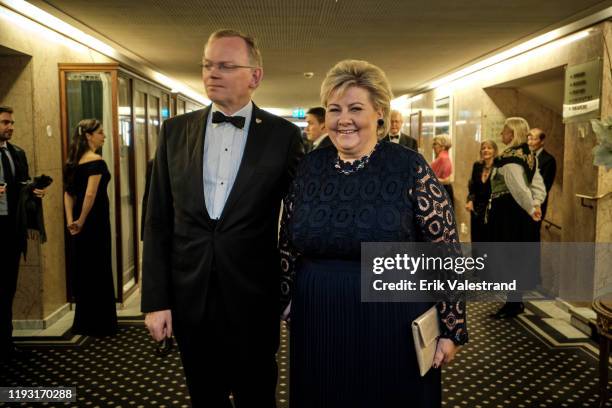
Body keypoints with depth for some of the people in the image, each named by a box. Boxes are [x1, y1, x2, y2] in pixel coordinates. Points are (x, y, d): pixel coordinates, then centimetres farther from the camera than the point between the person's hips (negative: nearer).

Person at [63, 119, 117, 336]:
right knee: (98, 271, 2)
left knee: (83, 270, 15)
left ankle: (84, 323, 24)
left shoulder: (74, 161, 10)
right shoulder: (97, 161, -15)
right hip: (95, 220, -8)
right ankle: (100, 324, 12)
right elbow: (91, 194, -22)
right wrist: (81, 221, -12)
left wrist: (71, 220, -1)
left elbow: (68, 193, 6)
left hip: (81, 221, 8)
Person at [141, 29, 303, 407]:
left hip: (254, 300, -2)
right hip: (190, 298, 3)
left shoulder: (283, 134, -6)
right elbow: (158, 222, 2)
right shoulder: (176, 130, 2)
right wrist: (156, 300, -1)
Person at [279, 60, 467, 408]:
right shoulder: (310, 167, 2)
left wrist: (451, 328, -6)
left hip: (392, 329, -3)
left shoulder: (410, 168, -10)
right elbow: (289, 246, 9)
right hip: (317, 327, 4)